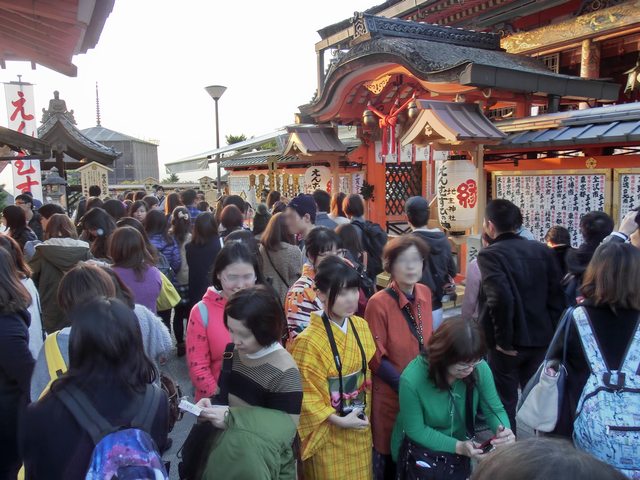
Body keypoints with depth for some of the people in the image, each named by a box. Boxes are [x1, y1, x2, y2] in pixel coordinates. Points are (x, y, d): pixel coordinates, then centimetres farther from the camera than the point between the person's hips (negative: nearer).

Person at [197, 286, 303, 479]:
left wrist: (231, 418, -28)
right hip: (226, 448, 5)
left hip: (258, 463, -5)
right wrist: (213, 404, -12)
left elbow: (285, 431, -23)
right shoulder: (233, 352, -4)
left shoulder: (284, 374, -24)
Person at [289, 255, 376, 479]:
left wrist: (365, 412, 8)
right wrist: (339, 420, -19)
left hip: (359, 427, 6)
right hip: (329, 433, -6)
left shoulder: (361, 327, -4)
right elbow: (305, 396, -16)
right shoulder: (309, 341, -23)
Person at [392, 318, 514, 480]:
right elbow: (416, 430, -19)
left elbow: (494, 409, -7)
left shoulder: (480, 369, -17)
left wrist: (504, 430, -28)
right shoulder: (412, 380, -28)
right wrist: (458, 446, -26)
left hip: (463, 449, 3)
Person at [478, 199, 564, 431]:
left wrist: (503, 341, -18)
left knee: (504, 402, 10)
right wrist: (551, 333, 7)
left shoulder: (489, 255, -15)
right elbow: (557, 295, 0)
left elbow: (501, 298, -29)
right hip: (541, 338, 5)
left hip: (509, 342, -5)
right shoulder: (542, 250, 2)